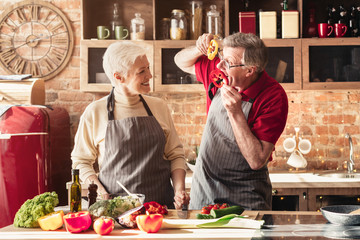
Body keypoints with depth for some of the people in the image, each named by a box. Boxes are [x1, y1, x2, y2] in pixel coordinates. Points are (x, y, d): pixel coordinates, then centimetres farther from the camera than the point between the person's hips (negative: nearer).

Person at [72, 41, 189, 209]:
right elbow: (81, 161, 8)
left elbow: (175, 155, 16)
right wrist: (101, 193, -7)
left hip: (161, 202, 2)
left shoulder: (159, 107, 11)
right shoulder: (95, 112, 2)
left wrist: (179, 190, 0)